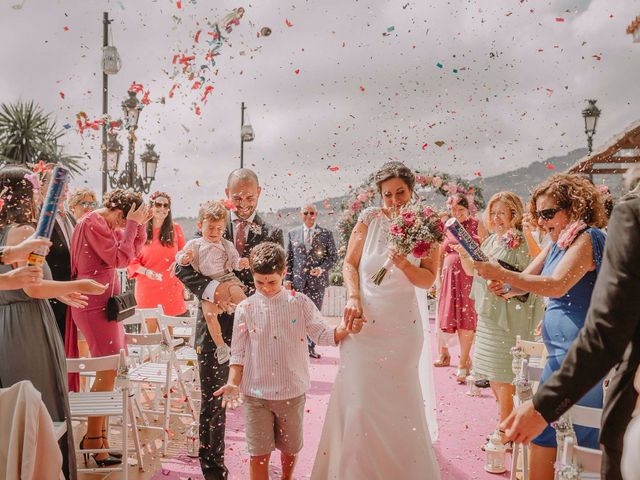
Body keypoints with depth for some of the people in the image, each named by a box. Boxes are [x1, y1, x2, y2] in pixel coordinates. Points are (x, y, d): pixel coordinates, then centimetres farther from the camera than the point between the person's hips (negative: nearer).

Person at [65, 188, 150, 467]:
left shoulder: (109, 224, 13)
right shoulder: (93, 223, -16)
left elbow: (133, 252, 15)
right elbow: (120, 259, -18)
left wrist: (140, 225, 4)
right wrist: (132, 225, -12)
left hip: (105, 302, 10)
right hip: (94, 302, -10)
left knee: (111, 368, 11)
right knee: (108, 369, -10)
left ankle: (99, 435, 19)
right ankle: (93, 440, 0)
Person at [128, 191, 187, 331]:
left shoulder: (175, 229, 4)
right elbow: (132, 260, 1)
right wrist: (146, 271, -15)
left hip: (170, 287, 1)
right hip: (147, 287, -1)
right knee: (151, 330, 5)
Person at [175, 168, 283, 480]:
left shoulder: (271, 234, 4)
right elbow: (181, 267, -4)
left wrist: (241, 293, -18)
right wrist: (211, 288, -19)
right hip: (215, 326, 0)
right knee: (212, 401, 8)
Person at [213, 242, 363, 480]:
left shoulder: (300, 303, -3)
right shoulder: (246, 309, -3)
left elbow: (321, 334, -1)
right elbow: (238, 352, 1)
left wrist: (345, 330, -21)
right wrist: (233, 383, -12)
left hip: (292, 391, 1)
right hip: (256, 394, -1)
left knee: (290, 448, 18)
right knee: (259, 454, 0)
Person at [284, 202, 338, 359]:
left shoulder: (326, 234, 3)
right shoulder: (293, 234, 8)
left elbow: (333, 256, 4)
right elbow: (288, 258, 8)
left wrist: (322, 268, -12)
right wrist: (287, 278, 1)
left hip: (317, 280, 0)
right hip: (298, 280, 1)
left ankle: (311, 347, 16)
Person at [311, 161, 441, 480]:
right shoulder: (370, 218, -2)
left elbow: (428, 279, 0)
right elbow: (350, 263, 3)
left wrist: (405, 265, -18)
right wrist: (353, 297, -11)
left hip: (402, 327, 0)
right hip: (363, 320, 0)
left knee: (399, 402, 10)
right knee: (358, 400, 3)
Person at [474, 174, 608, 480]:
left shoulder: (587, 237, -12)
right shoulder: (556, 245, 16)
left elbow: (557, 285, -23)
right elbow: (527, 278, 12)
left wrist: (501, 273, -24)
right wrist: (505, 288, -11)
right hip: (561, 351, 9)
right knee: (544, 432, 12)